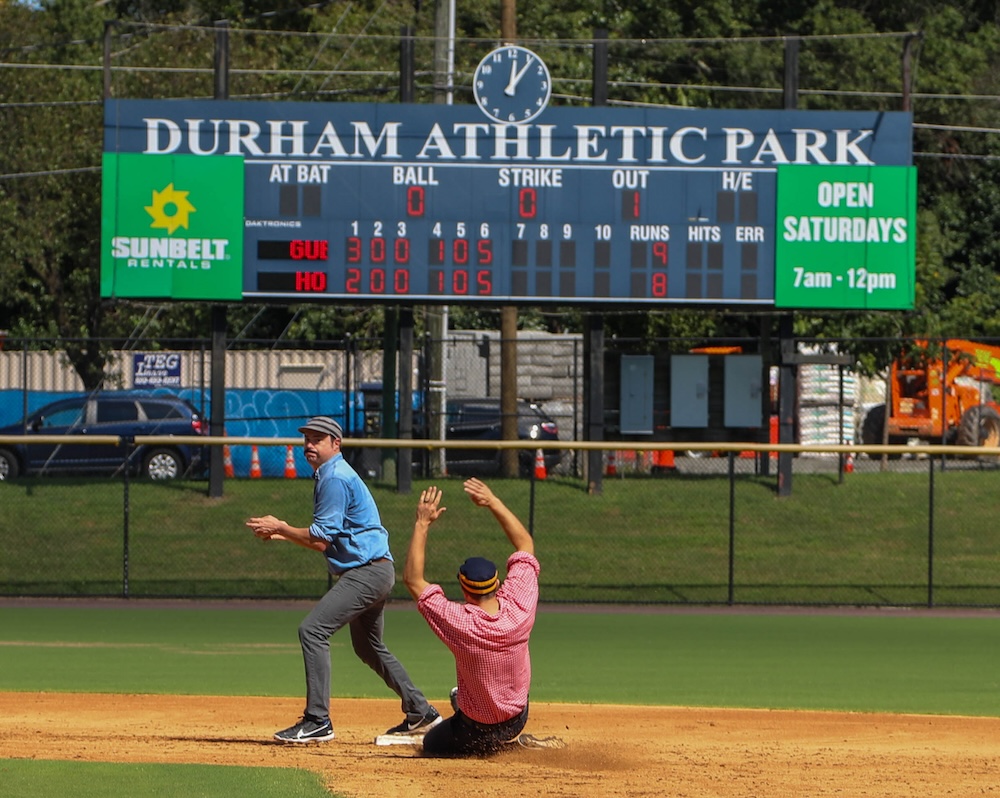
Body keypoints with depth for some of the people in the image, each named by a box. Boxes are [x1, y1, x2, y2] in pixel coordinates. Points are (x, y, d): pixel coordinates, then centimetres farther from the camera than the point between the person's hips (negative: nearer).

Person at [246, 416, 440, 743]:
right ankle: (420, 713, 31)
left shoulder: (335, 479, -14)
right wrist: (281, 533, 11)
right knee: (369, 647, 23)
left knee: (312, 630, -17)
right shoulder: (331, 475, 18)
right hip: (374, 571, 11)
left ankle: (318, 721, -20)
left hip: (367, 571, -11)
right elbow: (326, 538, 20)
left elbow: (321, 540, -18)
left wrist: (278, 527, -8)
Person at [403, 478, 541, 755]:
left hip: (474, 732, -4)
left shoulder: (459, 622, -30)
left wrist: (422, 524, -17)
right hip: (517, 720, 4)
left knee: (430, 743, 27)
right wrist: (493, 502, -8)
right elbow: (525, 544, -7)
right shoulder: (519, 608, -21)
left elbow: (413, 579, -18)